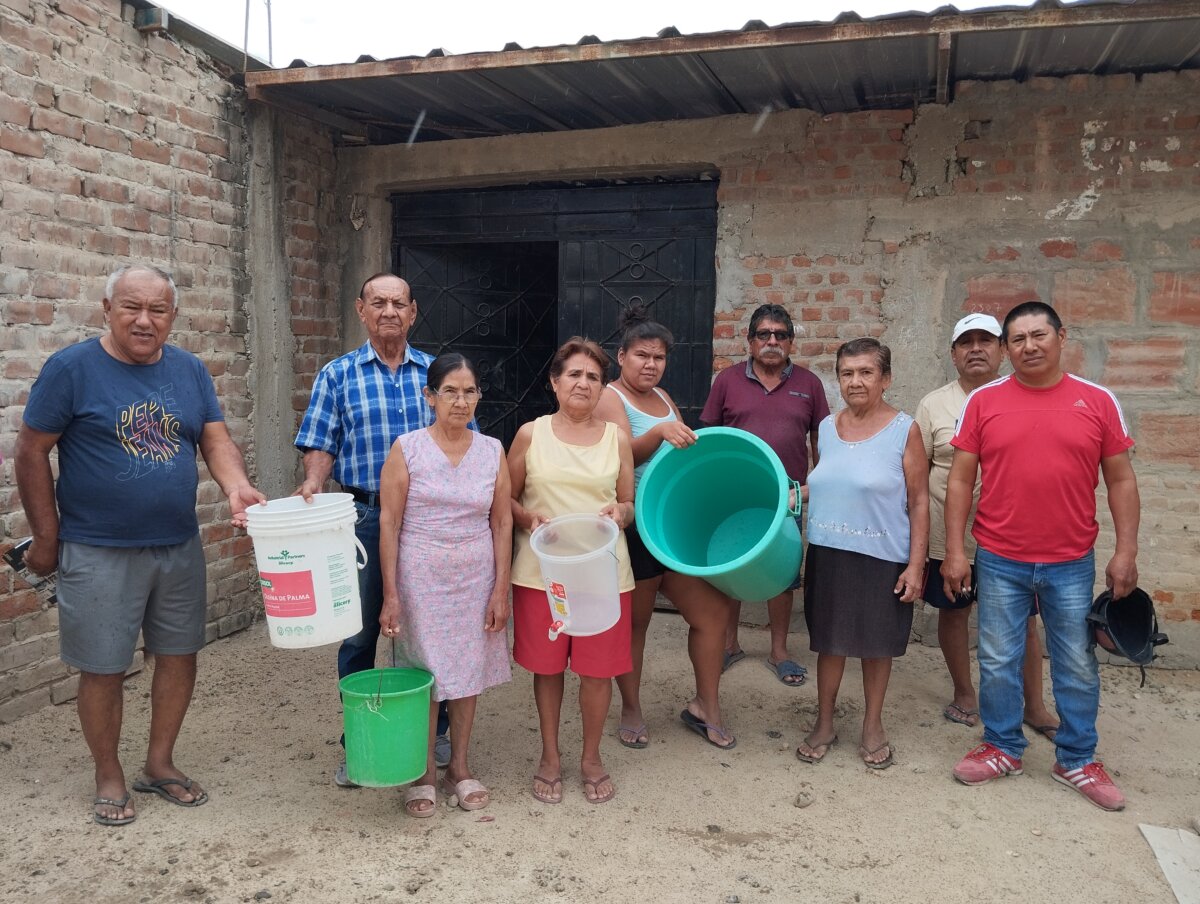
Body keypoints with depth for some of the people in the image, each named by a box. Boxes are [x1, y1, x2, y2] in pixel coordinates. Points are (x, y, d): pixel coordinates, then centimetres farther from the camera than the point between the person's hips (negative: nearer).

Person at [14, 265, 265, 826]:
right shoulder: (70, 369, -9)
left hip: (179, 547, 5)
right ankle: (109, 777, 27)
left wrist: (236, 488, -18)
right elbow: (31, 452, -6)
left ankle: (160, 764, 32)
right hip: (99, 553, -4)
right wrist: (47, 538, -4)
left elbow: (216, 441, 3)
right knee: (103, 669, 6)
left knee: (179, 655, 12)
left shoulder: (190, 371, 5)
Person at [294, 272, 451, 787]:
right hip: (365, 518, -1)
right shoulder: (337, 376, 4)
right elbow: (321, 446, 0)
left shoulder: (435, 373, 8)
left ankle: (434, 730, 29)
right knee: (359, 633, 6)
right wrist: (313, 485, -20)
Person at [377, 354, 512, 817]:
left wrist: (500, 589, -1)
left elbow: (502, 523, 4)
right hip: (421, 577, -2)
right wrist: (390, 595, -9)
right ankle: (425, 771, 22)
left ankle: (459, 766, 28)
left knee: (469, 671, 10)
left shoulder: (492, 451, 2)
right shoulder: (407, 448, -6)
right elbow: (389, 523, -6)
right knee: (424, 674, 4)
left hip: (476, 577, 3)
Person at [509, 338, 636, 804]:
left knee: (598, 669, 7)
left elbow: (628, 504, 11)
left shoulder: (616, 438, 5)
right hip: (541, 569, -1)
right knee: (547, 666, 10)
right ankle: (550, 757, 31)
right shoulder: (531, 434, 1)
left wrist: (621, 513, -12)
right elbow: (506, 499, 6)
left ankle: (591, 758, 29)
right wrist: (528, 518, -15)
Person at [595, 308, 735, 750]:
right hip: (633, 528, -7)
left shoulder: (662, 397, 16)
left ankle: (705, 706, 21)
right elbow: (625, 454, -23)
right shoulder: (609, 398, -7)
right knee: (633, 622, 6)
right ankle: (630, 710, 25)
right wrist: (660, 433, -38)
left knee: (713, 609, 5)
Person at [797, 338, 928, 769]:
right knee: (829, 640, 12)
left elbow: (918, 501, -7)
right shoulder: (827, 427, 6)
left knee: (877, 643, 11)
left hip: (882, 558, -3)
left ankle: (873, 725, 29)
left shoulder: (904, 430, -7)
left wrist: (916, 564, -11)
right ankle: (824, 724, 28)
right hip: (828, 554, 4)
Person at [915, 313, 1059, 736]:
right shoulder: (934, 405, 1)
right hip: (950, 536, 0)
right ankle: (963, 694, 33)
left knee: (1023, 622, 9)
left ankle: (1035, 706, 27)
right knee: (953, 613, 13)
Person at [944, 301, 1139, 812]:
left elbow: (1121, 480, 3)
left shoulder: (1098, 401, -1)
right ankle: (1003, 749, 30)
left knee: (1077, 668, 12)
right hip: (999, 562, 0)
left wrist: (1126, 551, -2)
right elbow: (960, 480, -1)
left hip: (1071, 564, 1)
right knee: (998, 663, 11)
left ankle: (1077, 760, 30)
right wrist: (955, 551, -4)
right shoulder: (983, 402, -2)